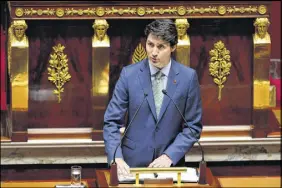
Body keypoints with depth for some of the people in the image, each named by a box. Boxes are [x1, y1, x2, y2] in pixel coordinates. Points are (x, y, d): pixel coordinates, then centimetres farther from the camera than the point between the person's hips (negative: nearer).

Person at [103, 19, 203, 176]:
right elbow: (112, 122, -3)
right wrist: (116, 158, -17)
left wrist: (169, 156, -11)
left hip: (170, 163, 0)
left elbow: (193, 126, 2)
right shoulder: (129, 74, -2)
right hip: (133, 163, 0)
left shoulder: (188, 77, -2)